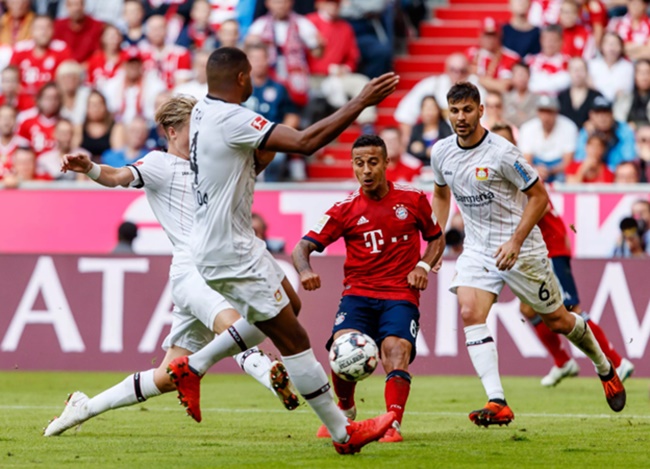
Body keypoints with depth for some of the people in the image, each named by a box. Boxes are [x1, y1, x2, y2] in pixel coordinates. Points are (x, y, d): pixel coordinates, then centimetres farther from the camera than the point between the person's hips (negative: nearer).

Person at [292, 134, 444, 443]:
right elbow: (303, 247, -3)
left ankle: (393, 423, -27)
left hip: (400, 295, 0)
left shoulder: (413, 200, 4)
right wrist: (304, 270, -26)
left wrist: (424, 266, 0)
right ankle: (345, 412, 6)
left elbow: (436, 238, 20)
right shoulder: (345, 209, 1)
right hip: (358, 293, 0)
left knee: (396, 350, -26)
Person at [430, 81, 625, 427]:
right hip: (477, 248, 4)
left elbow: (538, 196, -12)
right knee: (470, 313, -20)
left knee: (556, 319, 8)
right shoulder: (441, 152, -1)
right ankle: (497, 404, -24)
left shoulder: (501, 152, -19)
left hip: (521, 250, -4)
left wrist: (515, 241, -21)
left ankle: (605, 368, 37)